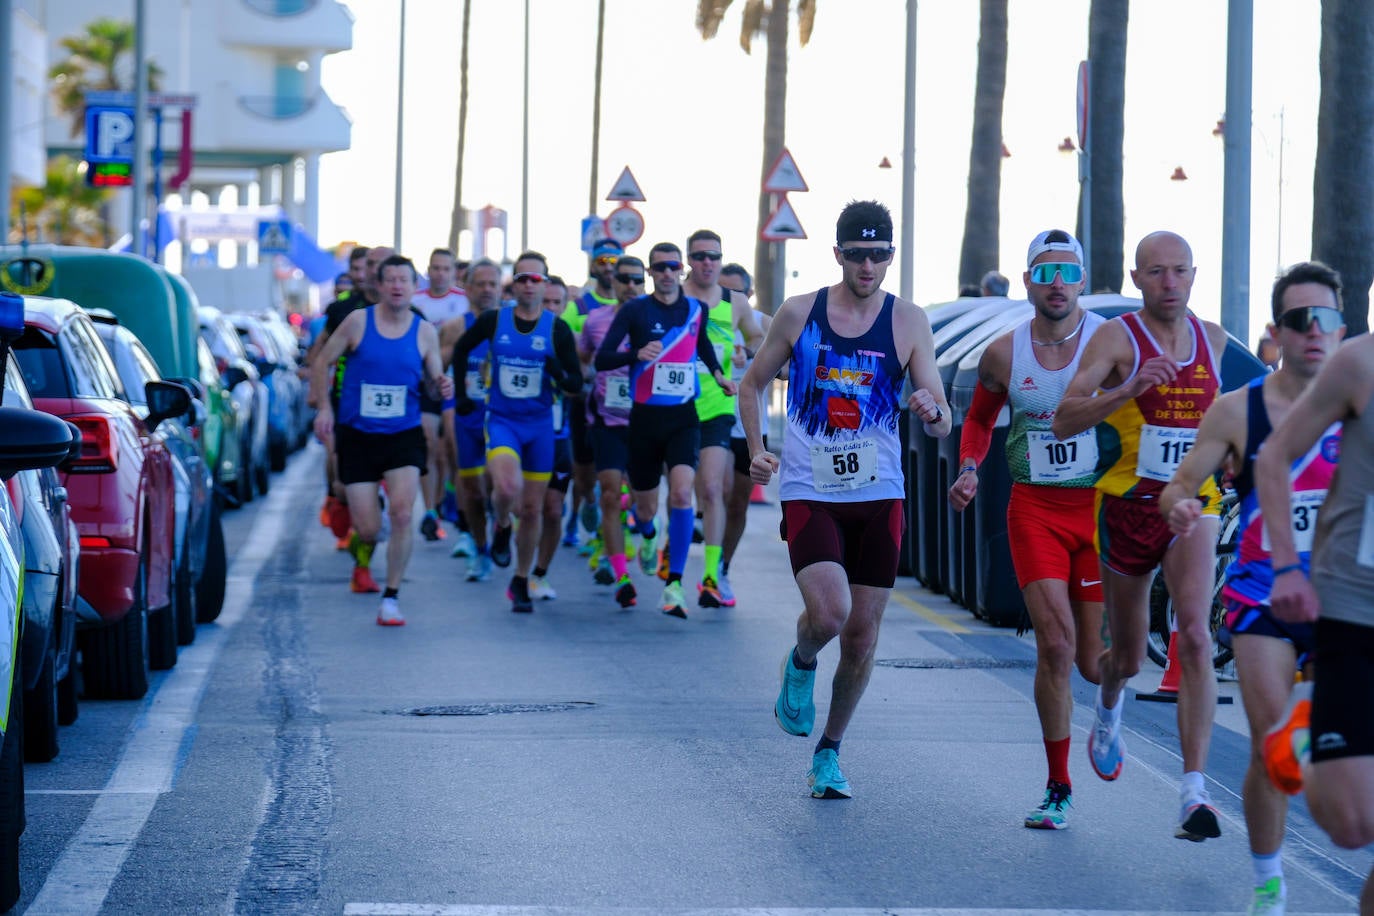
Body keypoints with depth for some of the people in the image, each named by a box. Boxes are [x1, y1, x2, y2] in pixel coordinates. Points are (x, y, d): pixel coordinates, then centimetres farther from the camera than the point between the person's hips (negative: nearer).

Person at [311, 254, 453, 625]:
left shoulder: (424, 331, 2)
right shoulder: (358, 321, -3)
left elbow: (434, 384, 6)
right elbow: (323, 362, 4)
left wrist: (441, 387, -17)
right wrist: (324, 407, -5)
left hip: (404, 436, 1)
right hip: (357, 436, -1)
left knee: (401, 514, -19)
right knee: (368, 529, -2)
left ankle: (391, 598, -7)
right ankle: (362, 561, 37)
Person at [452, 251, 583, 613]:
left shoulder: (557, 329, -3)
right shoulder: (493, 321, -3)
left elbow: (576, 385, -3)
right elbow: (461, 349, 16)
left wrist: (559, 373, -25)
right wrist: (462, 394, 14)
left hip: (540, 425, 1)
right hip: (501, 420, -1)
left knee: (532, 509, 6)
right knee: (507, 487, -28)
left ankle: (521, 582, 23)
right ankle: (501, 528, 7)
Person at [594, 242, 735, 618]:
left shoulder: (696, 309, 4)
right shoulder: (634, 310, -5)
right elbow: (601, 360, -10)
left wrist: (718, 374, 12)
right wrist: (636, 354, -27)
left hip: (684, 417, 1)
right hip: (645, 417, -1)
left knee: (681, 492, -22)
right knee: (645, 506, 10)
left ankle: (675, 583, -18)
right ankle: (648, 537, 50)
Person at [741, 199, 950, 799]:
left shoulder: (908, 322, 0)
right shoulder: (798, 314, -1)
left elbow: (942, 426, -1)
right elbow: (753, 384, 14)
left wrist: (932, 412, -24)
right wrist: (756, 450, 0)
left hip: (878, 496, 2)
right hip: (809, 494, -2)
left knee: (862, 635, 5)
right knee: (828, 613, -22)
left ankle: (829, 751, 25)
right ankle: (800, 664, 15)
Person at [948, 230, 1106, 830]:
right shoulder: (1004, 354, 0)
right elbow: (980, 417, 18)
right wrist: (969, 469, 1)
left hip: (1101, 507, -1)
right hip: (1034, 508, 1)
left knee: (1093, 661, 3)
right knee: (1055, 644, -13)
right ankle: (1058, 787, 0)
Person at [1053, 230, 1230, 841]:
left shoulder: (1212, 339, 5)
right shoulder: (1116, 337, -9)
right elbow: (1064, 421, -21)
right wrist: (1131, 387, -34)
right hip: (1127, 509, -1)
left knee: (1195, 637, -21)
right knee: (1129, 656, 14)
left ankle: (1193, 791, -24)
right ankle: (1108, 708, 53)